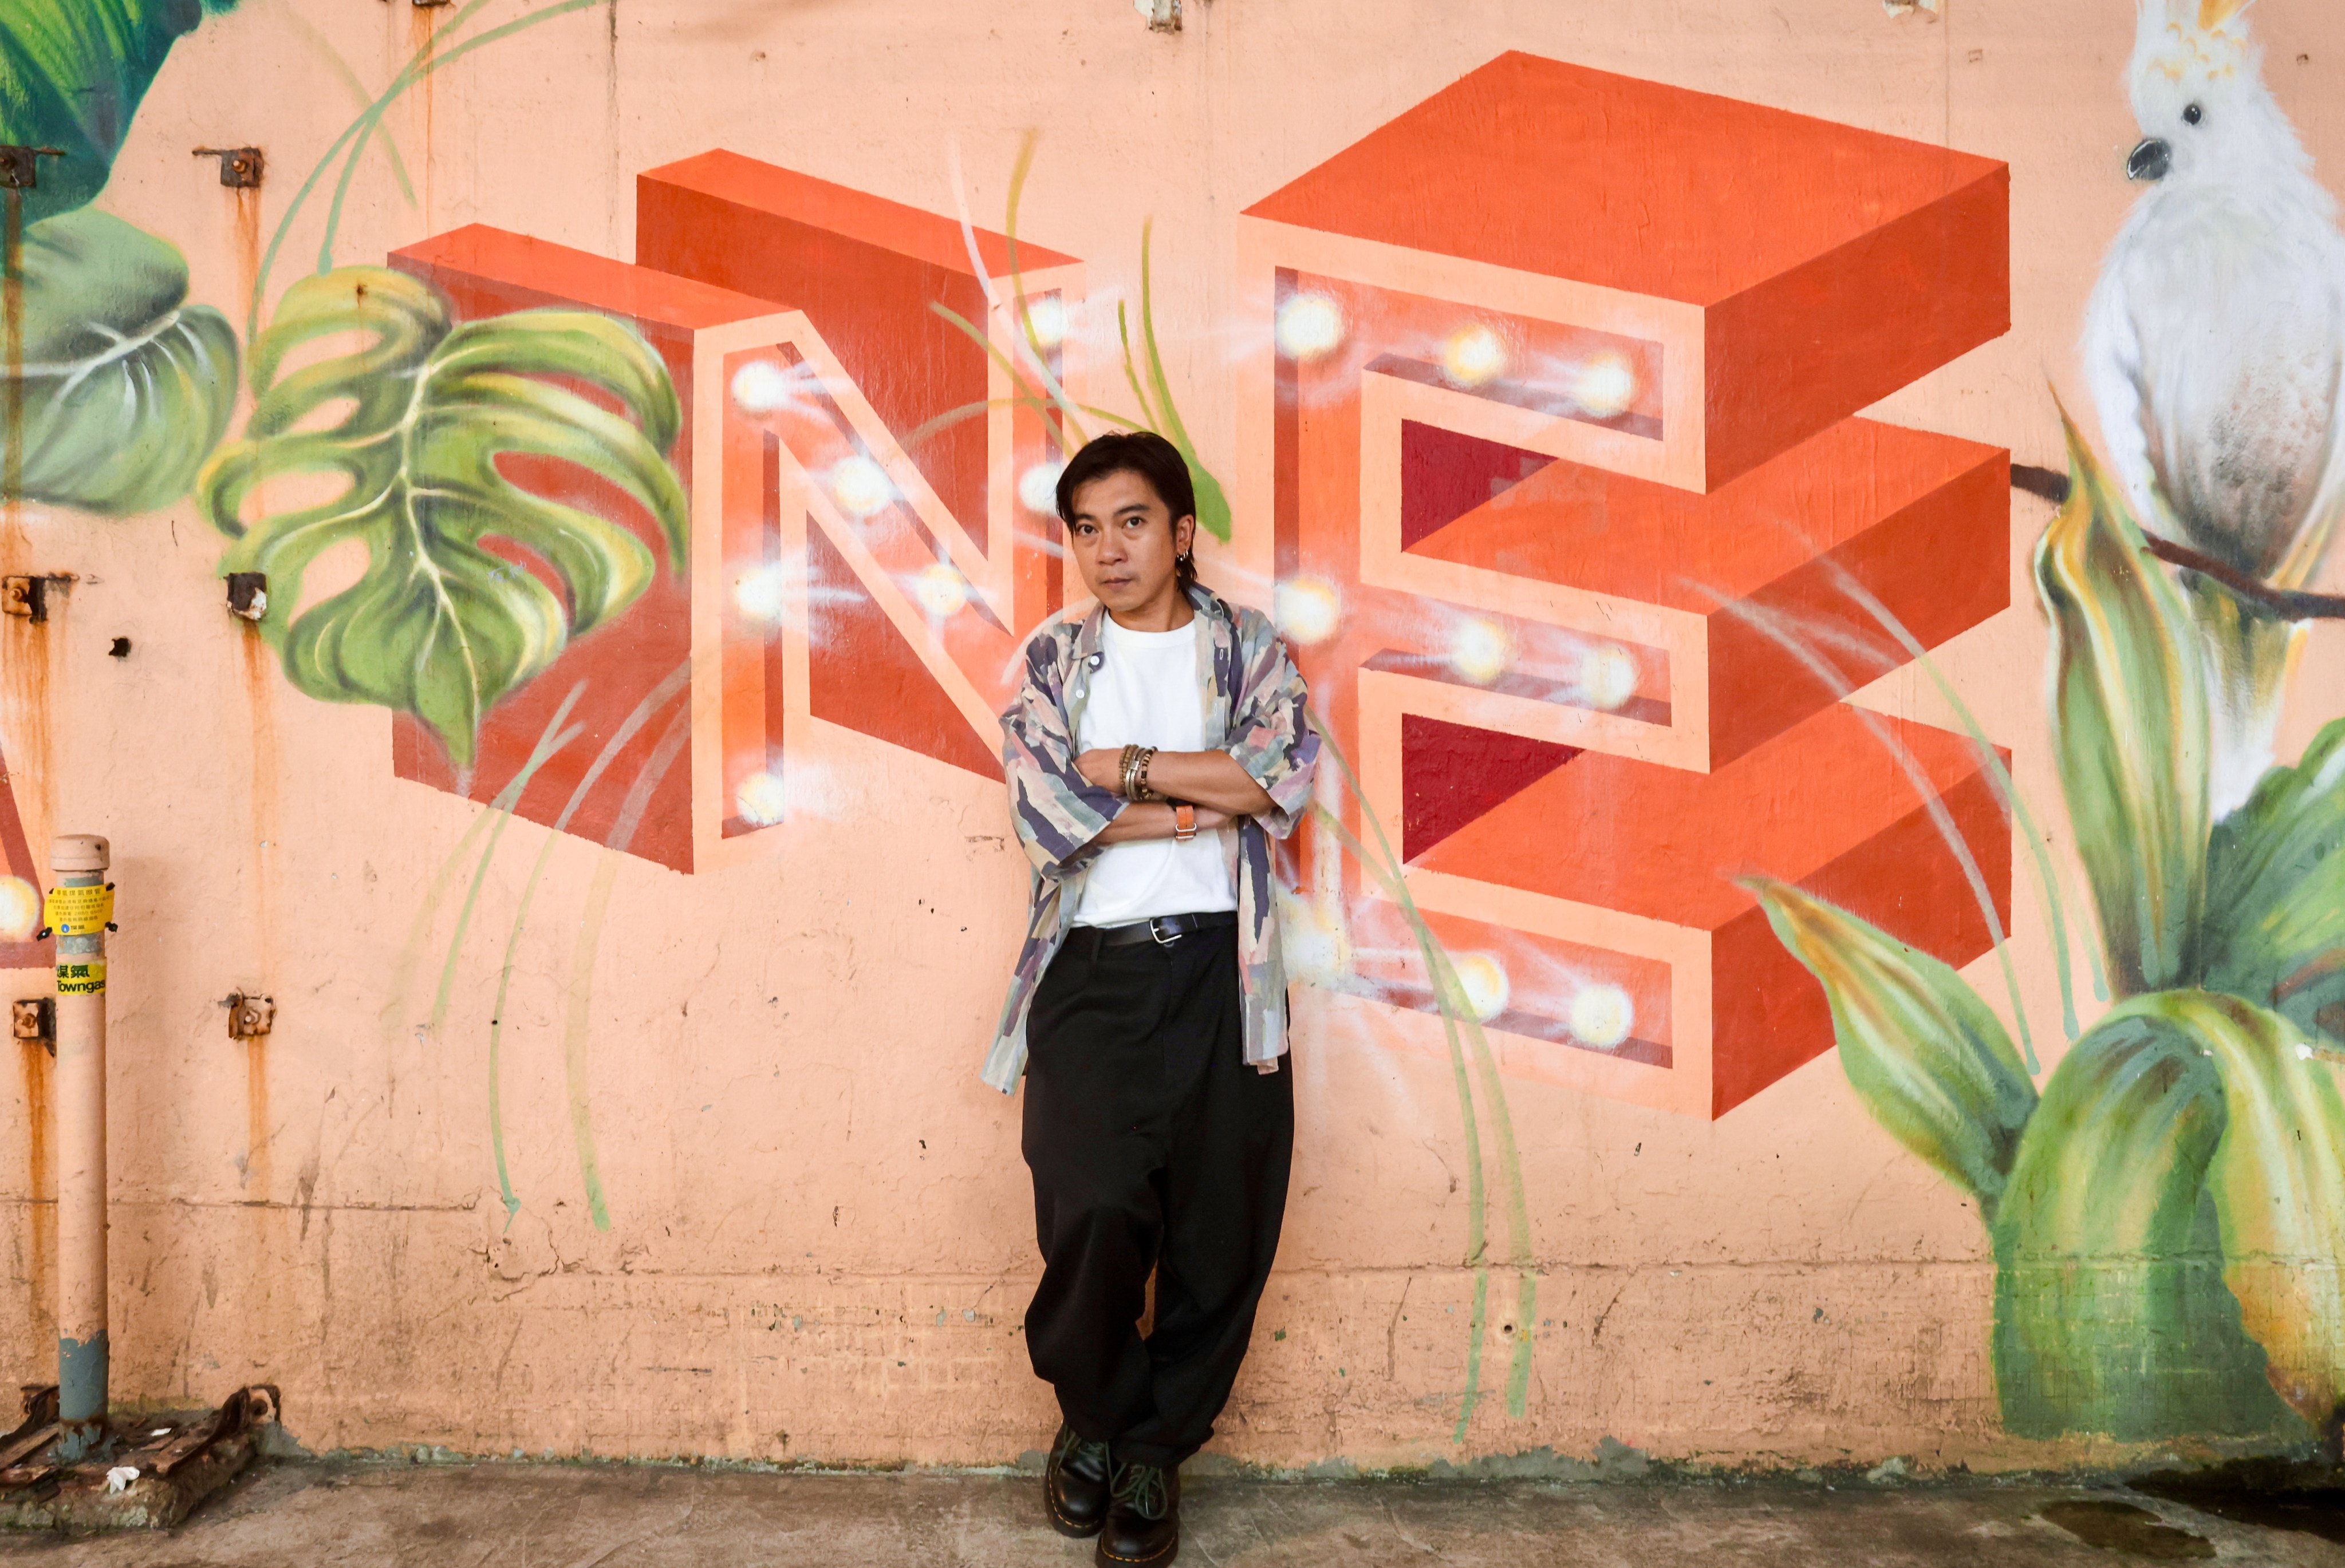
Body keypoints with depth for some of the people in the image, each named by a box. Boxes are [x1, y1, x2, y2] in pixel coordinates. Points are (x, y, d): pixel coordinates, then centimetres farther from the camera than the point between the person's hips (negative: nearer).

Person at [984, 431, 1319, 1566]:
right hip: (1092, 970, 0)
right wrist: (1209, 800, -7)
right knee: (1093, 1210, -10)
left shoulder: (1250, 647, 9)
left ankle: (1155, 1449, 26)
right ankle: (1092, 1411, 22)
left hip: (1219, 966, 1)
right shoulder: (1053, 658, 10)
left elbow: (1287, 777, -9)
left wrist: (1124, 766, -9)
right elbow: (1045, 812, -6)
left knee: (1219, 1225, 3)